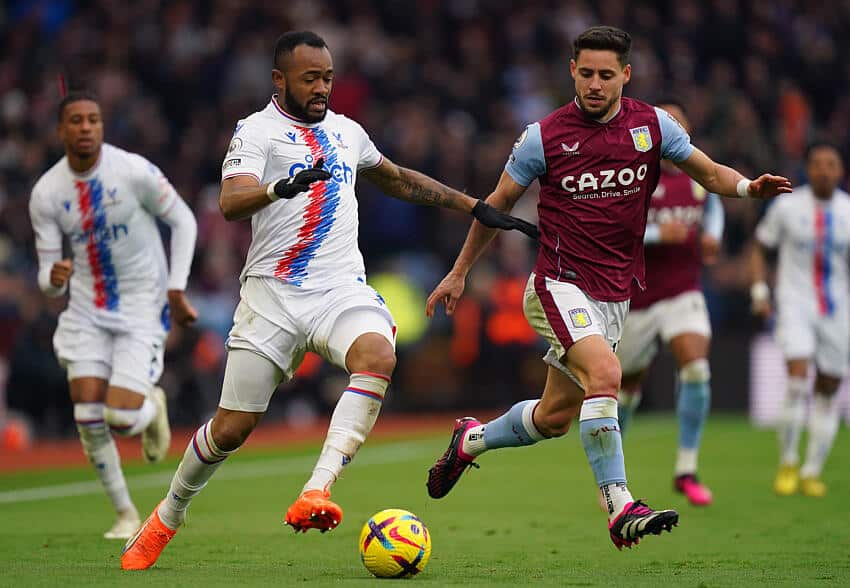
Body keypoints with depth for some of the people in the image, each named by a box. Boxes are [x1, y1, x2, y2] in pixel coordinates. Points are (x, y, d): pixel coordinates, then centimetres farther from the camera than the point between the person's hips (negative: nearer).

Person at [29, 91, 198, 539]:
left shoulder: (133, 171, -15)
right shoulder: (46, 194, -6)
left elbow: (183, 221, -2)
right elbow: (48, 278, -3)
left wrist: (176, 289, -6)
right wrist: (53, 278, -28)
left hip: (142, 307, -3)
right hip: (87, 311, 3)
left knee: (121, 417, -16)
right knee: (87, 414, -7)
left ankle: (152, 407, 24)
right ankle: (125, 515, 11)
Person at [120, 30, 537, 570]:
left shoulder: (346, 132, 17)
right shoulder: (258, 130, -2)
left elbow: (399, 180, 35)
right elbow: (231, 202, -20)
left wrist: (477, 208, 33)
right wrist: (281, 187, -40)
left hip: (341, 289, 4)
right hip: (272, 296, -4)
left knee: (378, 355, -31)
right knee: (231, 428, -1)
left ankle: (317, 492, -37)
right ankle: (168, 516, 27)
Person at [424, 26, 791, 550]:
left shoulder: (652, 125, 1)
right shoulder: (545, 137, -6)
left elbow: (709, 172, 9)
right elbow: (497, 204, 6)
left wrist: (748, 187, -14)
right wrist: (459, 274, 12)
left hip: (615, 296, 5)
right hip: (560, 286, -5)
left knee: (556, 416, 10)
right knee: (604, 372, -29)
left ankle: (471, 441, 38)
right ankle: (621, 510, -28)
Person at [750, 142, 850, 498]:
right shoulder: (788, 207, -3)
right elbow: (759, 248, 8)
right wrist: (759, 291, -2)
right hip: (795, 304, -2)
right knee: (798, 377, -20)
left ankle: (812, 471, 18)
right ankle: (787, 464, -6)